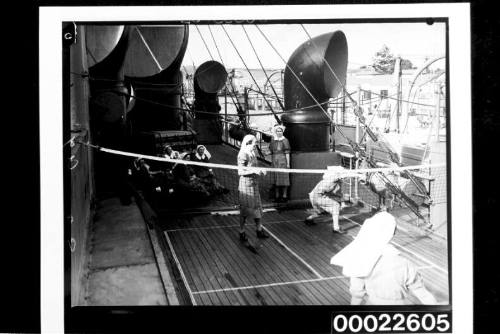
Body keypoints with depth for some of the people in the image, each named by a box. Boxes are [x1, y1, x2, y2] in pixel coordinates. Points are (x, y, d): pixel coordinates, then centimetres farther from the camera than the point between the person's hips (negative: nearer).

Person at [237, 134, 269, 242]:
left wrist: (260, 171, 4)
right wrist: (254, 171, -24)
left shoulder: (252, 154, 10)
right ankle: (242, 232, 13)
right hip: (246, 184, -8)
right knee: (245, 209, 1)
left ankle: (259, 230, 23)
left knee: (257, 207, 13)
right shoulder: (243, 155, -16)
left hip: (254, 184, 8)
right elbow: (240, 172, -20)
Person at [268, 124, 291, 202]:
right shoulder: (273, 140, 11)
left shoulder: (285, 140, -1)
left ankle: (284, 196, 3)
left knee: (283, 178, -3)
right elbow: (271, 152, 14)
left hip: (283, 161, -4)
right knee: (275, 178, 6)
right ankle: (277, 196, 12)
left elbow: (287, 152, -4)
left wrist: (288, 163, -9)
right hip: (274, 162, 5)